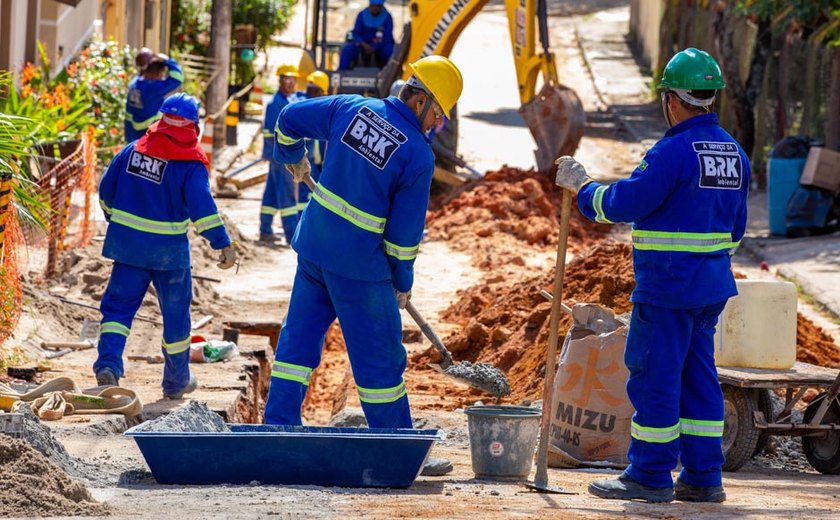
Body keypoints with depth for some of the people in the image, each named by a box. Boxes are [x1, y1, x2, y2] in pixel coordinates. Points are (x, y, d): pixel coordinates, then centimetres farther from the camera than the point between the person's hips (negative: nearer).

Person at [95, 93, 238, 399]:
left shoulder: (134, 150, 3)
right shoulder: (191, 164, -11)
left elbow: (106, 189, 9)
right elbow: (202, 206, -22)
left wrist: (116, 221, 26)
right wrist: (223, 244, -22)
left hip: (127, 243, 3)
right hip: (168, 250, -3)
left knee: (119, 304, 7)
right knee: (175, 314, 12)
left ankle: (108, 364, -17)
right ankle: (176, 382, 24)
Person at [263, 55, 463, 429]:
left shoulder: (351, 108, -1)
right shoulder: (419, 156, -16)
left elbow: (289, 119, 12)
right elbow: (405, 230, -12)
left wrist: (293, 158, 33)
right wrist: (403, 282, 4)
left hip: (313, 247, 5)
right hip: (360, 266, -5)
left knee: (299, 335, 16)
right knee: (380, 358, 5)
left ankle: (278, 423, 16)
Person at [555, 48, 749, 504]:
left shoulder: (675, 151, -17)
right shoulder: (734, 153, 10)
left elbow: (622, 204, -16)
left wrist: (581, 186, 1)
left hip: (667, 288, -9)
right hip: (712, 287, 9)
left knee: (654, 377, -2)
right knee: (698, 378, 13)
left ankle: (650, 476, 2)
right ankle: (702, 477, 14)